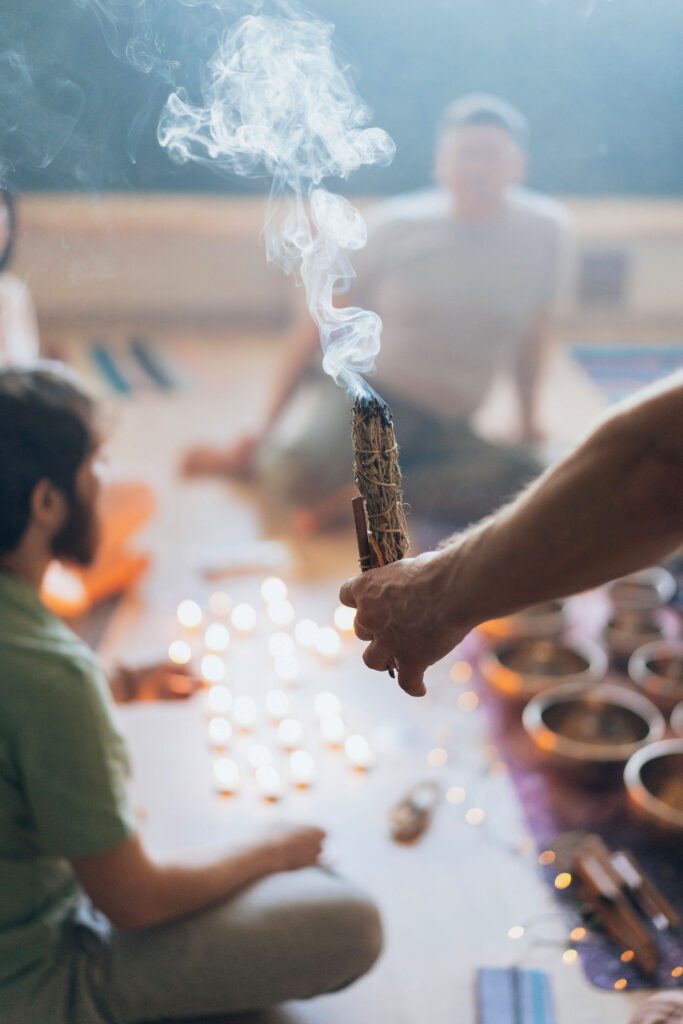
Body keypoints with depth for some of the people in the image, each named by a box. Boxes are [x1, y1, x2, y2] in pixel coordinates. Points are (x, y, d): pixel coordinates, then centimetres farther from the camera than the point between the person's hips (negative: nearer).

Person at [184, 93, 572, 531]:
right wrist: (268, 426, -3)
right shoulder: (395, 225, -8)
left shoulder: (544, 229, -5)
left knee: (531, 486, -27)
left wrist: (527, 415, 20)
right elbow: (318, 328, -1)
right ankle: (259, 453, 3)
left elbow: (535, 325, 12)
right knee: (299, 474, -35)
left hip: (447, 426, 4)